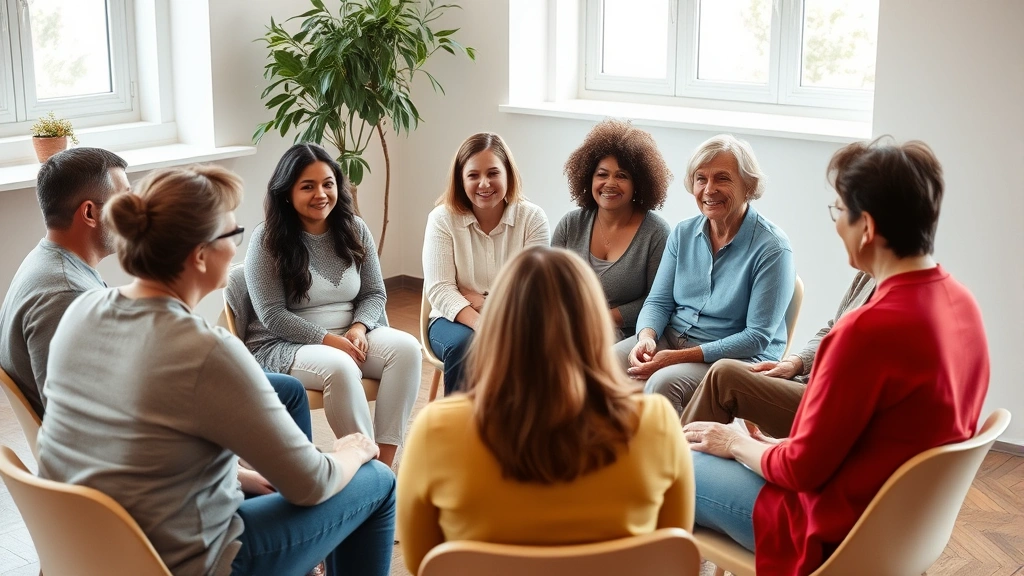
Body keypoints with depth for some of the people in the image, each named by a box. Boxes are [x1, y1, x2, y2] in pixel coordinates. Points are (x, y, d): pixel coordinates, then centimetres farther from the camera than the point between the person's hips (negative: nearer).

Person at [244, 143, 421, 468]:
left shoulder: (354, 229, 5)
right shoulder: (267, 240, -8)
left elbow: (375, 293, 8)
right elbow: (273, 316, -11)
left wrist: (359, 328, -13)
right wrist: (328, 339, -20)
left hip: (350, 335, 5)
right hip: (285, 344, -5)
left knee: (407, 348, -24)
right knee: (340, 367, -37)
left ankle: (384, 461, -25)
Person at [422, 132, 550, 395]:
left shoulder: (532, 218, -2)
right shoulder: (442, 218, -4)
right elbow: (439, 289, -12)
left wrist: (482, 301, -19)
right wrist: (479, 324, -28)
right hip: (455, 320, 0)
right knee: (467, 345, -34)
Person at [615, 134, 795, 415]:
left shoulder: (772, 249, -12)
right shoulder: (683, 233, 6)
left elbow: (758, 337, -14)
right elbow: (658, 302, 9)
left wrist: (682, 356, -21)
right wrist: (647, 337, -15)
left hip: (736, 357, -5)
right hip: (670, 337, 5)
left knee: (664, 382, -34)